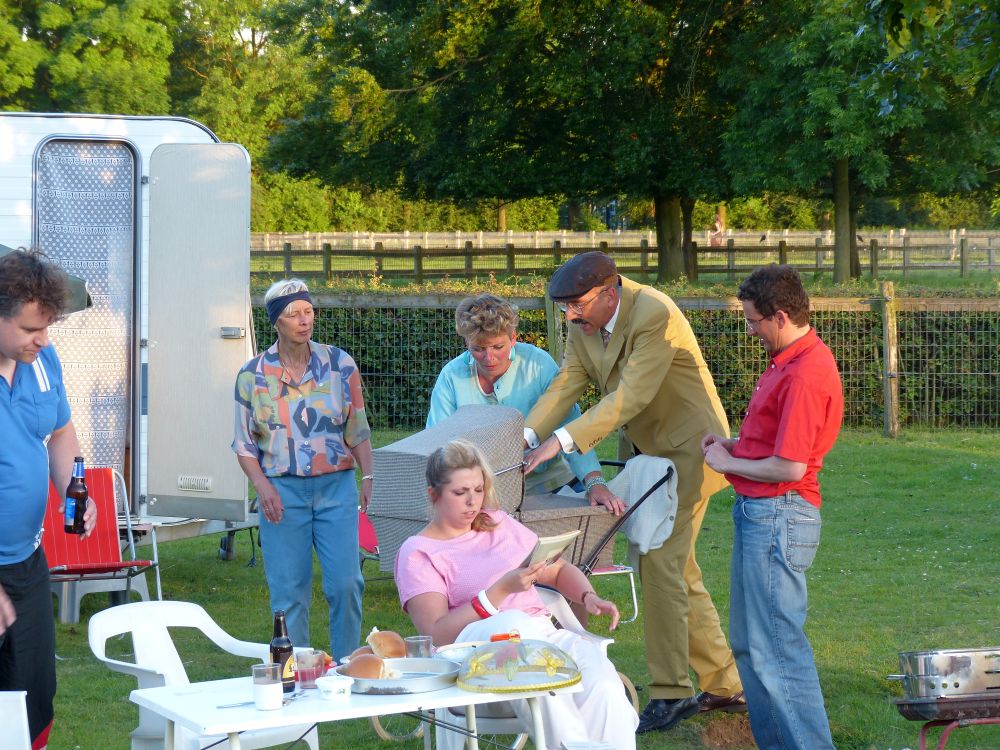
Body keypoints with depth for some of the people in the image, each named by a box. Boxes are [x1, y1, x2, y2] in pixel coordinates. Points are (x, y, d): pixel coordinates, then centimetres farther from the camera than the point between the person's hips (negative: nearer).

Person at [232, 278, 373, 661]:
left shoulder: (340, 364, 4)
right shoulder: (252, 375, 2)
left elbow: (357, 430, 9)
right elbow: (244, 443, 6)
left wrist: (368, 477, -3)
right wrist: (262, 486, -10)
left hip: (336, 486, 1)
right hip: (282, 490, 0)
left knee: (345, 582, -5)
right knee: (288, 590, 2)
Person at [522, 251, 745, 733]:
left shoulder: (653, 315, -26)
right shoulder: (583, 326, 0)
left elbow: (630, 397, -31)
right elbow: (563, 388, -4)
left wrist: (563, 440, -36)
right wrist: (523, 438, -20)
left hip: (687, 449, -9)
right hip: (649, 451, 9)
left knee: (661, 563, -12)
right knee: (675, 568, 12)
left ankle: (669, 695, -5)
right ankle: (724, 687, 22)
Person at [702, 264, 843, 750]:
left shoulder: (803, 376, -22)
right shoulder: (791, 360, 11)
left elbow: (789, 466, -23)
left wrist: (728, 464, -9)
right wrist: (735, 446, 8)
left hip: (777, 518, -11)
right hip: (760, 514, 11)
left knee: (775, 649, -7)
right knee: (749, 642, 18)